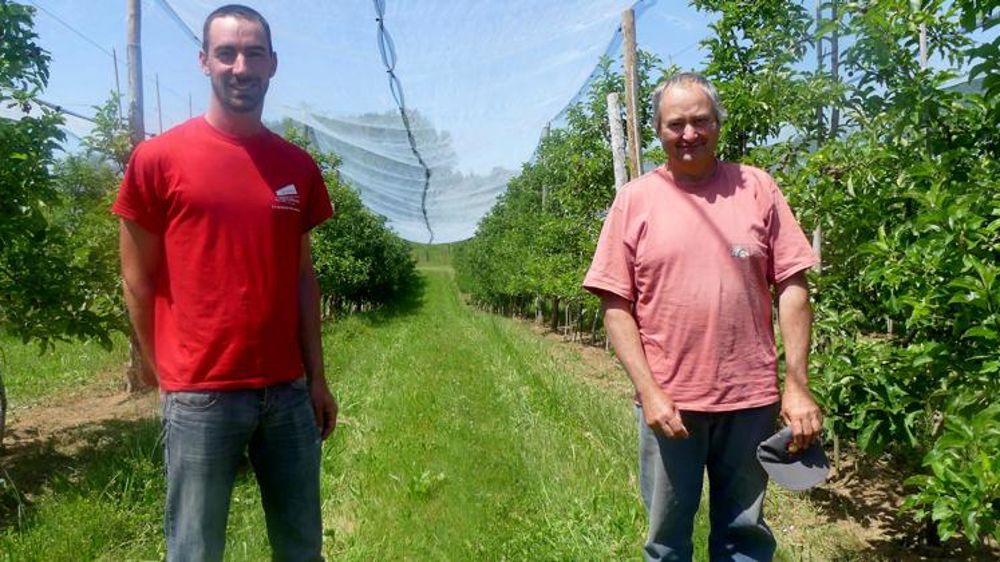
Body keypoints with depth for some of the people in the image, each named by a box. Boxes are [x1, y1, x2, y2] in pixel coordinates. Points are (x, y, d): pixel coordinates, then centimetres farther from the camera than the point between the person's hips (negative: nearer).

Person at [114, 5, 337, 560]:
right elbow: (139, 282, 0)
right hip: (201, 396, -3)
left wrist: (317, 378, 7)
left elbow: (303, 276, 9)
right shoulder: (159, 158, -5)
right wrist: (171, 378, 1)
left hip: (289, 392, 4)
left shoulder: (299, 166, 6)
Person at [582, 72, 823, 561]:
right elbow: (616, 305, -3)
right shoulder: (634, 199, -1)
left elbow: (791, 286, 1)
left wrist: (797, 386, -3)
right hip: (668, 400, 0)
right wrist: (648, 391, -11)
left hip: (751, 396, 1)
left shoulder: (757, 188, 2)